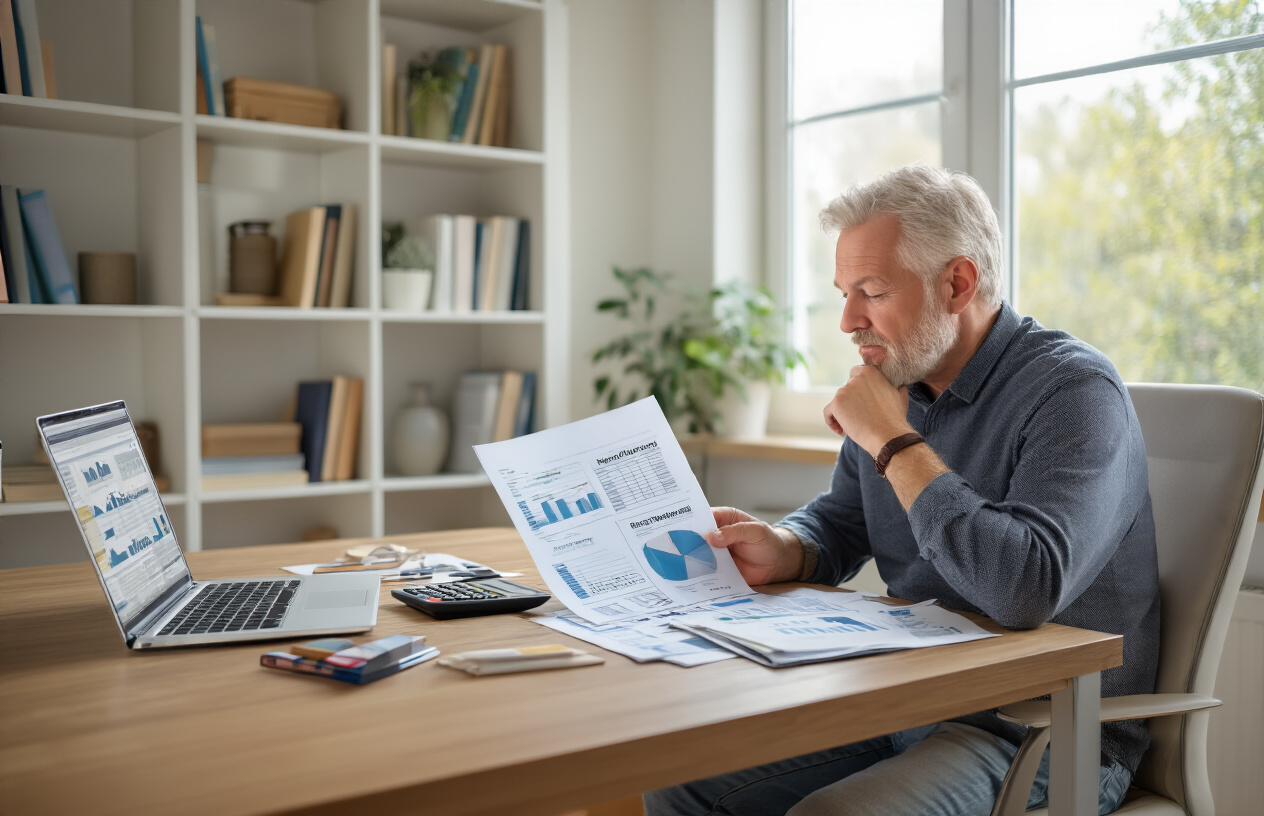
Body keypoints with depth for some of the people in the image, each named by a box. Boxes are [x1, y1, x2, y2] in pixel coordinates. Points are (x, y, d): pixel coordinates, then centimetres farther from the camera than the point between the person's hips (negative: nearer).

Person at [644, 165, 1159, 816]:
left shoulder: (1074, 389, -18)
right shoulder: (899, 379, 6)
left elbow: (1026, 590, -33)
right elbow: (837, 523, 18)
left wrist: (896, 444, -24)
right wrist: (780, 551, -6)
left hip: (1047, 733, -7)